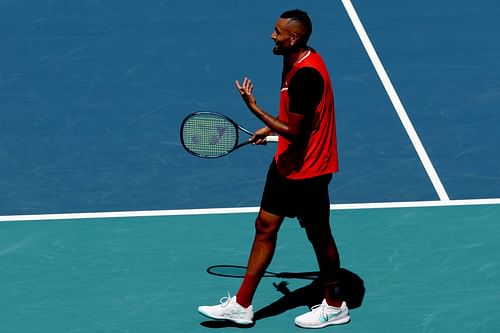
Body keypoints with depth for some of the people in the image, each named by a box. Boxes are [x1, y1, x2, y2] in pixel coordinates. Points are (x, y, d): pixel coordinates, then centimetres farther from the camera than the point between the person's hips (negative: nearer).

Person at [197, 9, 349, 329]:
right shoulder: (296, 62, 3)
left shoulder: (306, 74, -28)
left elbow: (293, 131, -26)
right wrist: (271, 127, 13)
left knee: (319, 236, 8)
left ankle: (335, 306, 27)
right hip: (287, 164, 10)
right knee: (265, 227, 12)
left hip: (307, 170, -10)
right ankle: (242, 305, 19)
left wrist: (254, 108, -23)